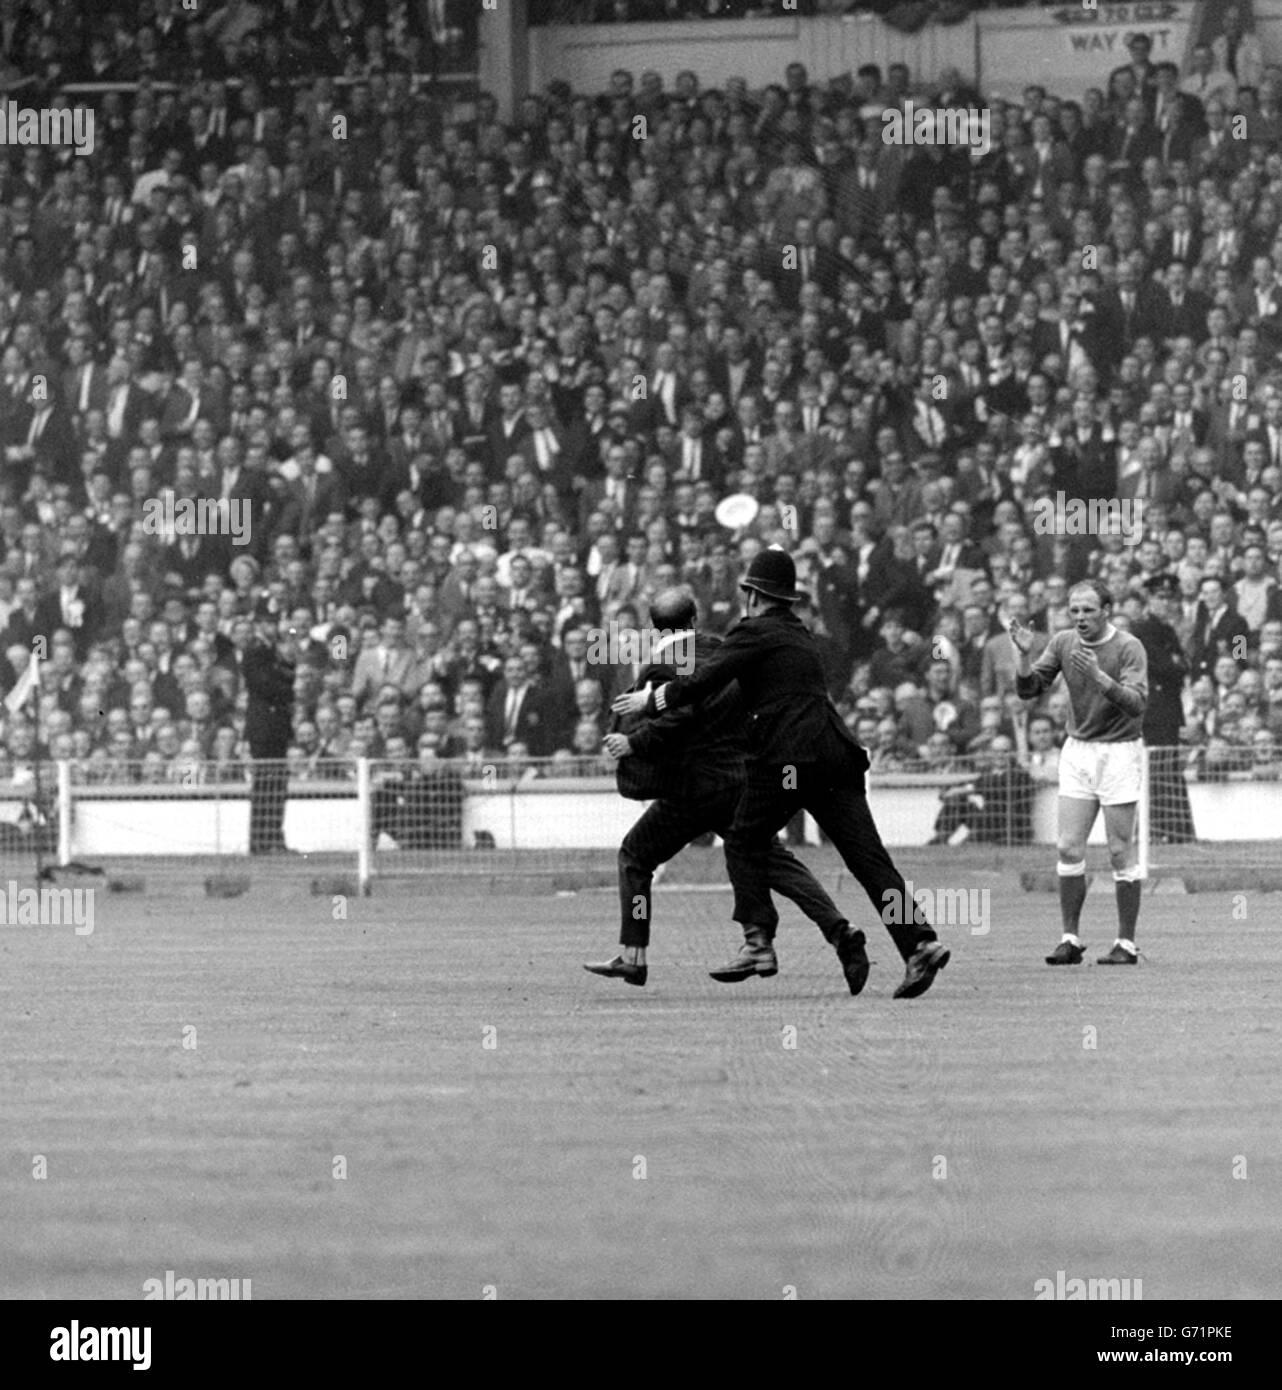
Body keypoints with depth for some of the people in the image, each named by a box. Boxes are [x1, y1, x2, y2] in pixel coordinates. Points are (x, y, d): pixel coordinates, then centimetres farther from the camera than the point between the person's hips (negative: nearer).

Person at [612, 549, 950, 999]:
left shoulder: (754, 633, 1)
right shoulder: (800, 636, 26)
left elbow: (703, 682, -5)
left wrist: (652, 700, 10)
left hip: (787, 758, -7)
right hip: (835, 755, 7)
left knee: (744, 842, 7)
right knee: (867, 855, 0)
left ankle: (758, 942, -4)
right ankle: (920, 942, -12)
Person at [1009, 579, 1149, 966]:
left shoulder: (1129, 647, -12)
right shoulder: (1063, 643, 2)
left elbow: (1136, 703, -23)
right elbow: (1029, 689, 1)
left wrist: (1098, 676, -36)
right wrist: (1023, 655, -17)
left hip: (1119, 751, -4)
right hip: (1077, 750, 4)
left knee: (1121, 852, -2)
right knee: (1069, 848, -1)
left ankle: (1126, 943, 4)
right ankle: (1070, 939, 4)